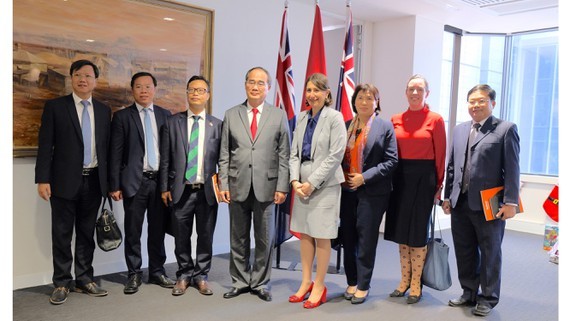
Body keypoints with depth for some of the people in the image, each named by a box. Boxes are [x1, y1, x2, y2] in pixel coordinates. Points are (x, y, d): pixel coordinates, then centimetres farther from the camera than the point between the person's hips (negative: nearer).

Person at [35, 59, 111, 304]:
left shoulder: (104, 110, 9)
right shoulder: (55, 106, 0)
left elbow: (106, 147, 9)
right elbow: (45, 145, -4)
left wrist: (109, 181, 6)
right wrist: (42, 179, -11)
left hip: (94, 181, 3)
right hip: (65, 181, -3)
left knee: (87, 233, 11)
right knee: (62, 234, 5)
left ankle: (84, 279, 23)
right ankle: (62, 283, 18)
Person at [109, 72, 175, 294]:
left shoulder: (165, 115, 9)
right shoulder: (122, 116, 2)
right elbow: (115, 153, -1)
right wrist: (115, 185, -6)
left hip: (160, 180, 2)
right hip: (134, 181, -2)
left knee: (158, 229, 10)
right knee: (133, 231, 5)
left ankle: (157, 271, 23)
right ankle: (134, 274, 18)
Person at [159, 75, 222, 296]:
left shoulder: (217, 125, 4)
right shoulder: (172, 122, 5)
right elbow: (165, 159, 4)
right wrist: (164, 188, 1)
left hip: (207, 190, 0)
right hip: (181, 190, 0)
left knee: (206, 236, 8)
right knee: (181, 236, 10)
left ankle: (201, 276, 25)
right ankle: (184, 275, 28)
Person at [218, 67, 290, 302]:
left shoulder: (279, 116, 4)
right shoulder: (231, 115, 7)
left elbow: (284, 155, 0)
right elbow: (224, 154, 6)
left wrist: (282, 187, -6)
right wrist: (223, 184, -1)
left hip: (266, 187, -1)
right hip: (238, 186, 1)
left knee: (265, 239, 8)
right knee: (238, 238, 11)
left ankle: (260, 283, 24)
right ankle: (240, 282, 26)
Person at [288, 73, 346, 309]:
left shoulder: (334, 117, -7)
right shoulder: (302, 117, 10)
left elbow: (336, 155, -13)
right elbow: (294, 152, 8)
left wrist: (312, 183, -15)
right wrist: (295, 181, -6)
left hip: (324, 185, -6)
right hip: (302, 184, 6)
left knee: (321, 237, 2)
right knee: (304, 234, 11)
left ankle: (319, 287, 16)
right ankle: (306, 282, 25)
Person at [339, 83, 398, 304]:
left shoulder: (385, 126, -2)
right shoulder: (346, 126, 10)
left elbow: (391, 161, -8)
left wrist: (364, 177, -15)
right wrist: (341, 176, -5)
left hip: (372, 191, -4)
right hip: (347, 190, 4)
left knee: (366, 240, 3)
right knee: (348, 238, 10)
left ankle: (363, 286, 16)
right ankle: (351, 282, 24)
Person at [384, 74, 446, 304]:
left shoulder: (435, 119, -4)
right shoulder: (396, 119, 7)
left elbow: (440, 155, -3)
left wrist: (439, 185, -4)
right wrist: (390, 179, 1)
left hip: (424, 177, -4)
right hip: (400, 177, 4)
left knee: (418, 231, 3)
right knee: (401, 229, 10)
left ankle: (416, 285, 17)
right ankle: (405, 280, 25)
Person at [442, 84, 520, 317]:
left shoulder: (505, 129, -3)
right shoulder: (460, 130, 13)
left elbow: (512, 169, -8)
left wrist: (510, 202, -13)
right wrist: (448, 196, 10)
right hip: (460, 202, 5)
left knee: (490, 253, 9)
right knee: (464, 252, 13)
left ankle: (488, 298, 23)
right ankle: (469, 293, 29)